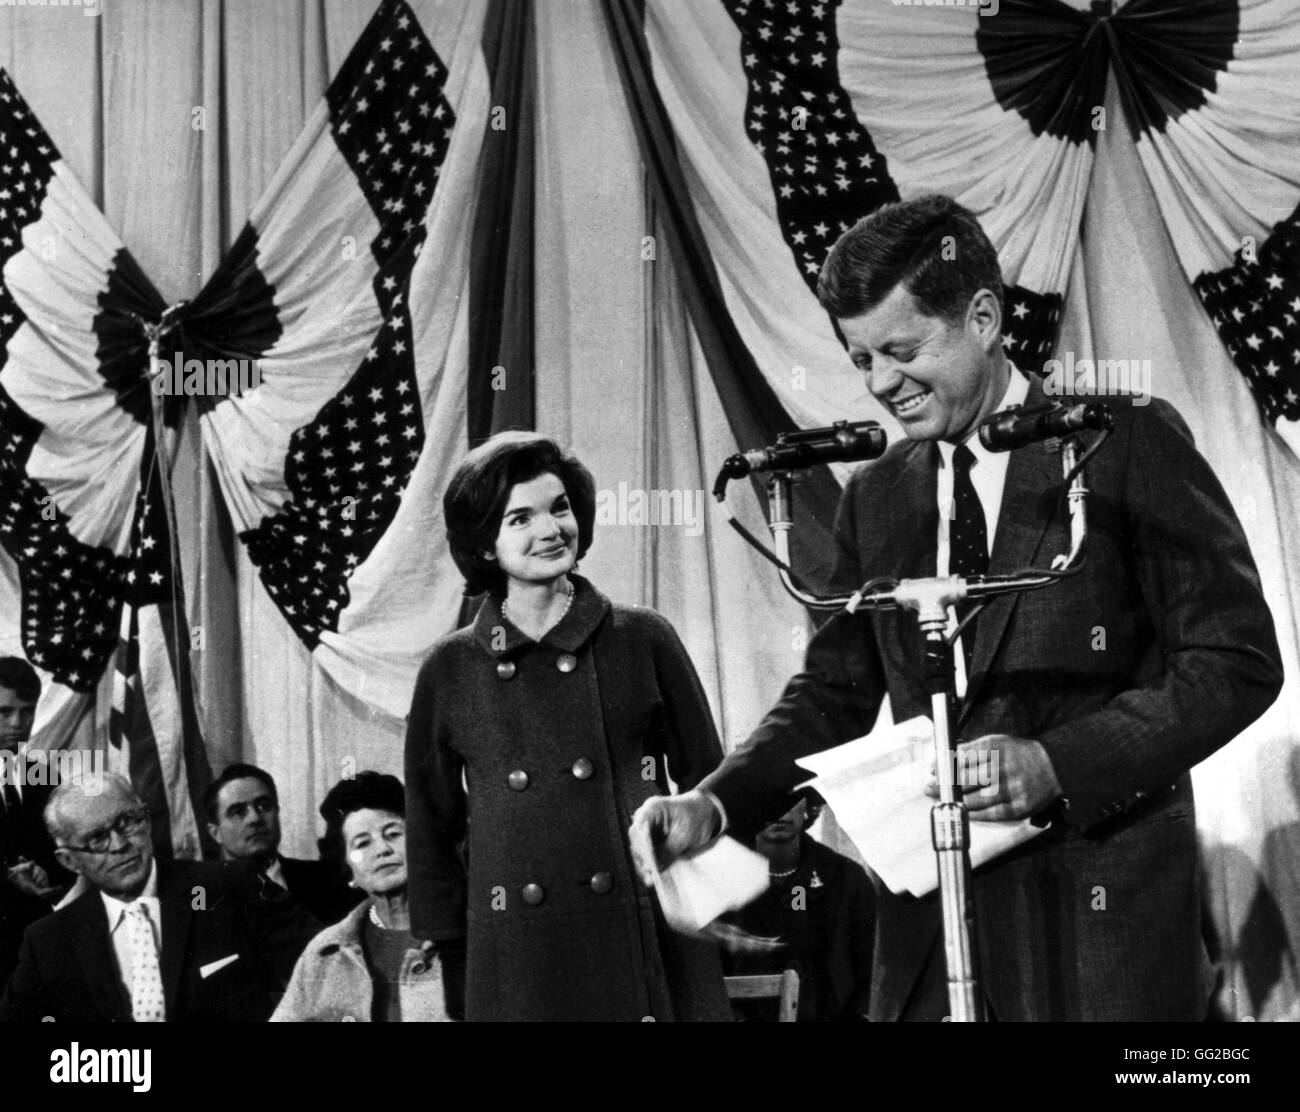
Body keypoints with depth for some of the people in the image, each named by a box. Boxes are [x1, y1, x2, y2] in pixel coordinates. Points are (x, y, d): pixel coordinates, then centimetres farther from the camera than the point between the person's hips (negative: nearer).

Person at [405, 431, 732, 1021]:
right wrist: (446, 952, 7)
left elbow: (706, 787, 9)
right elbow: (430, 828, 11)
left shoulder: (642, 639, 4)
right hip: (514, 960, 0)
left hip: (652, 943, 0)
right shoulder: (450, 669, 5)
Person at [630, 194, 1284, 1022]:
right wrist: (714, 807, -5)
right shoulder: (876, 497, 11)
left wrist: (1056, 763, -20)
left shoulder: (1130, 448, -4)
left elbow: (1239, 660, -8)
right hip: (931, 914, 4)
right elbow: (835, 692, 13)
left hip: (1103, 911, -4)